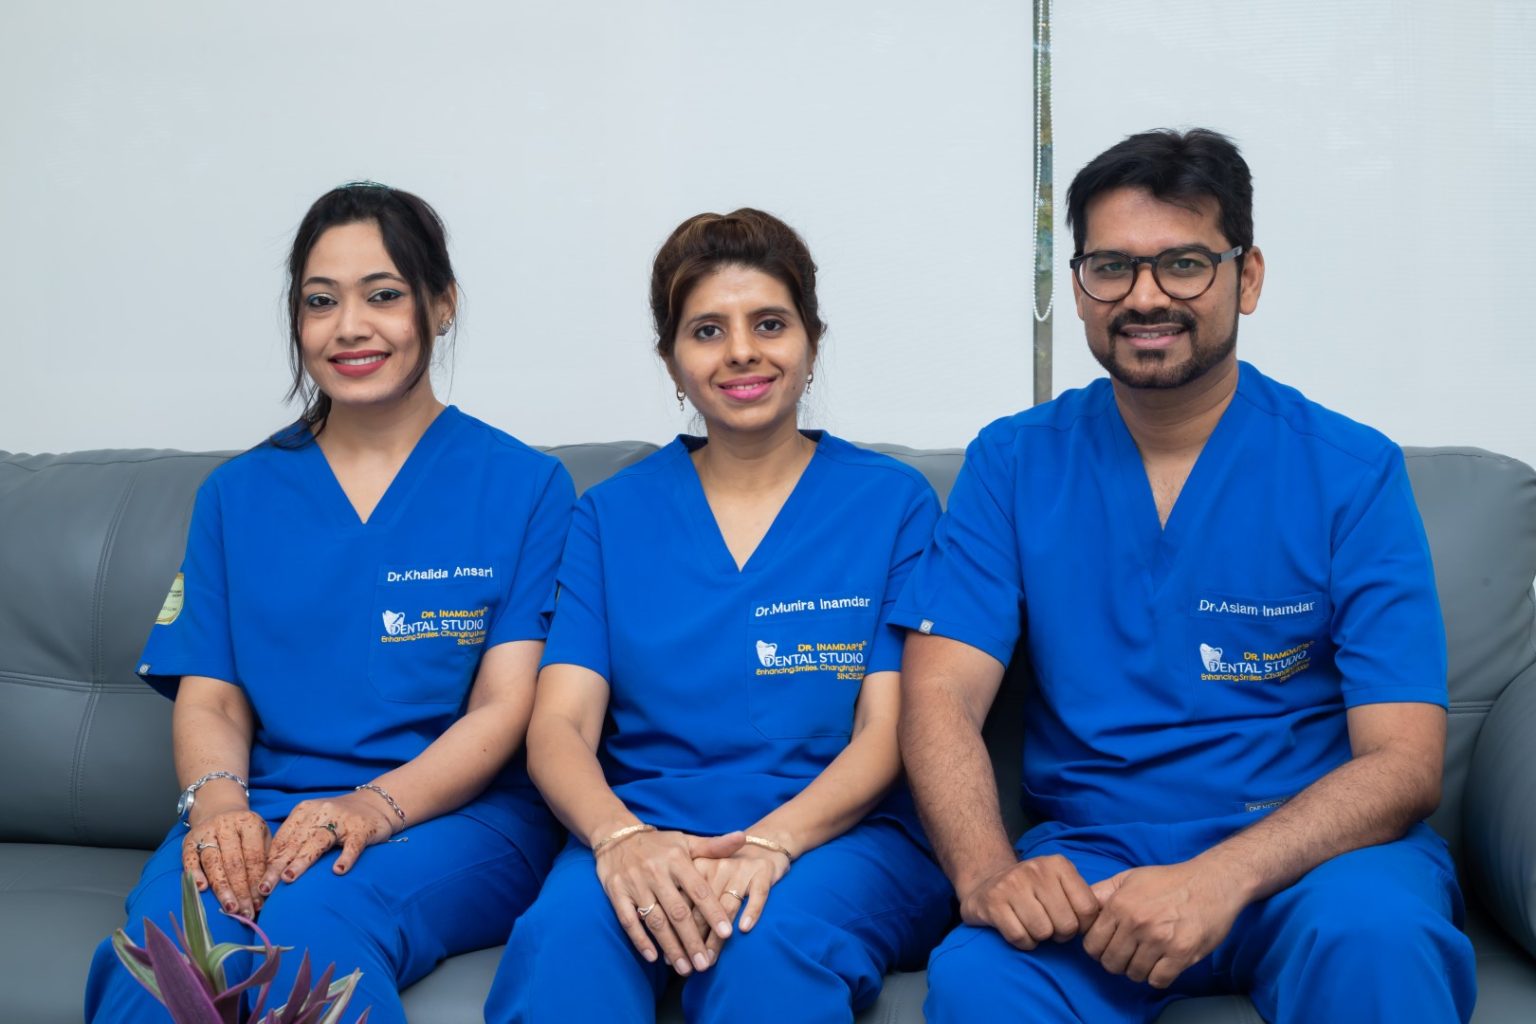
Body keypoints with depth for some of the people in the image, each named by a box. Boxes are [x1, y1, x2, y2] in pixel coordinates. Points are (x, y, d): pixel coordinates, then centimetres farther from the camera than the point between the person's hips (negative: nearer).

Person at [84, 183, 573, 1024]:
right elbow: (207, 700, 9)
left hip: (454, 817, -2)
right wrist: (216, 802, -14)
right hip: (263, 811, 3)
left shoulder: (525, 487, 5)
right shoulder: (238, 495, 16)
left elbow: (506, 708, -3)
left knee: (311, 919, -36)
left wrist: (374, 808, -21)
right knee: (164, 933, -33)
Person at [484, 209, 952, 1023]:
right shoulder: (611, 515, 11)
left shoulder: (892, 502, 6)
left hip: (839, 836, -1)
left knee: (768, 941, -35)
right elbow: (558, 726, 1)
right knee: (565, 931, -33)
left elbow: (887, 734, -2)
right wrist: (622, 837, -21)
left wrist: (771, 842, -22)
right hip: (644, 830, 1)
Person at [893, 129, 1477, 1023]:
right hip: (1089, 853, 1)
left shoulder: (1351, 473, -3)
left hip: (1306, 849, 0)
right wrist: (987, 871, -25)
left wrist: (1219, 880, -26)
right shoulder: (1014, 463, 3)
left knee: (1371, 933, -34)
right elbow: (940, 694, -4)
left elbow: (1401, 762, -9)